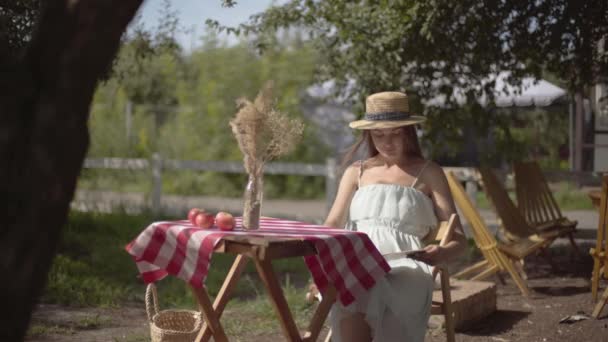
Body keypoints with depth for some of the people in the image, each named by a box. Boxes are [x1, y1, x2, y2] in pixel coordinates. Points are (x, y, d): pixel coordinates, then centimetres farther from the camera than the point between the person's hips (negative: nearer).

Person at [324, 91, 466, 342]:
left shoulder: (428, 173, 15)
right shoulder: (356, 172, 23)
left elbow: (458, 238, 8)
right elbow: (332, 225, 15)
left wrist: (443, 253, -18)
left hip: (404, 263, -1)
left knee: (376, 293, -38)